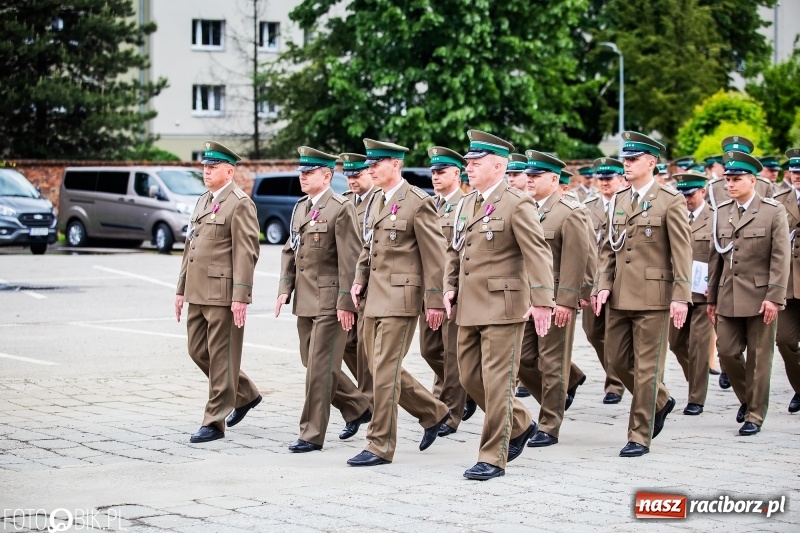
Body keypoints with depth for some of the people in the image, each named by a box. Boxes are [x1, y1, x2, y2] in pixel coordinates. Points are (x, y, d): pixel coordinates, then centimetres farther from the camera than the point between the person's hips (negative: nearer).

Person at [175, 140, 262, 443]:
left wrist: (240, 296, -20)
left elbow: (246, 253, -15)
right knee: (198, 351, 13)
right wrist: (181, 289, 18)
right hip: (198, 292, 9)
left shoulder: (240, 204, -9)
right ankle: (245, 395, 29)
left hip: (223, 292, -9)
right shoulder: (203, 202, 18)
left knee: (221, 357, -3)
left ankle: (214, 422, 3)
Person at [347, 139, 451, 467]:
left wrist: (434, 301, -12)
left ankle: (380, 446, 0)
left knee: (385, 370, -7)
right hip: (376, 297, 9)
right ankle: (433, 412, 30)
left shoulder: (418, 203, -11)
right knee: (380, 367, 12)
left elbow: (434, 255, -10)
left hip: (401, 296, -9)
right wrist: (360, 280, 9)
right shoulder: (375, 201, 13)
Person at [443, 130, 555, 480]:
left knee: (497, 382, -4)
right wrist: (450, 287, 9)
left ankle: (493, 458, 2)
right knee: (470, 378, 12)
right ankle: (519, 425, 32)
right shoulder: (465, 205, 13)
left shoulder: (517, 205, -10)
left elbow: (538, 254, -15)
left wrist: (542, 301, -21)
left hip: (503, 306, -8)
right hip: (469, 308, 8)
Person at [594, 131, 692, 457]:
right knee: (617, 359, 11)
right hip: (620, 296, 7)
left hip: (652, 297, -6)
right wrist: (604, 285, 3)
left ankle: (639, 438, 6)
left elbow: (682, 253, -9)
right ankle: (659, 402, 35)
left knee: (646, 368, -2)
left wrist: (681, 297, -15)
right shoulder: (619, 200, 12)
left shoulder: (670, 202, -7)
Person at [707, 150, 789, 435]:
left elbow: (781, 258, -8)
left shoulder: (773, 212, -4)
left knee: (759, 358, 1)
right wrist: (712, 297, 12)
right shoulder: (722, 212, 9)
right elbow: (715, 257, 13)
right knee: (727, 352, 2)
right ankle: (747, 398, 26)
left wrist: (774, 297, -15)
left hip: (759, 297, -4)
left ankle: (755, 415, 10)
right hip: (728, 297, 4)